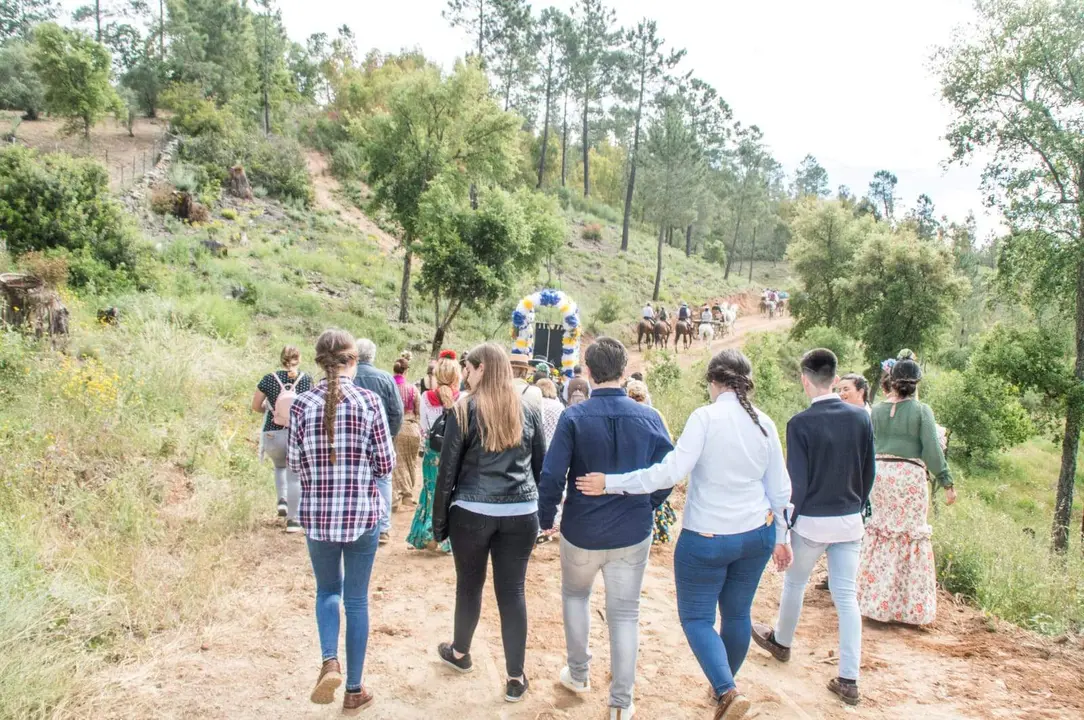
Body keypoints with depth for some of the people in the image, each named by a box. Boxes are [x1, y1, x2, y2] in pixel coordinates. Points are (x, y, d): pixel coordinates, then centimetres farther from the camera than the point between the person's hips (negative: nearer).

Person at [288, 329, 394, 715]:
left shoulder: (303, 403, -5)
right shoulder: (369, 400, -9)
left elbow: (295, 463, 0)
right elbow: (385, 463, -5)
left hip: (317, 513, 1)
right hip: (362, 513, -1)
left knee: (327, 590, 22)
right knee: (357, 599, 12)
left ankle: (329, 663, 0)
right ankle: (354, 691, 20)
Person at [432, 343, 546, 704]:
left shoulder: (465, 410, -5)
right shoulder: (528, 409, 6)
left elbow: (448, 470, -3)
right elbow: (541, 466, 10)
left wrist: (439, 520, 5)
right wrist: (540, 508, 19)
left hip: (472, 512, -2)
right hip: (520, 514, 2)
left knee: (469, 584, 16)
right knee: (512, 590, 7)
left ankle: (460, 652, 38)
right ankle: (516, 678, 11)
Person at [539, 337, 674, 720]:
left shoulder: (574, 417, -15)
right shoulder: (649, 418, -8)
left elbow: (552, 475, -15)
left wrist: (546, 517, 1)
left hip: (581, 531, -1)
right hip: (633, 533, 1)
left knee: (575, 595, 26)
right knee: (625, 613, 12)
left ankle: (579, 674, 36)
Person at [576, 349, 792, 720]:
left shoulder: (706, 417, -17)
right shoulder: (765, 424, 0)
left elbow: (671, 471, -25)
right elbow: (780, 490, 6)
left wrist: (612, 483, -19)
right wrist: (780, 536, 19)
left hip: (706, 539, -5)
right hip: (757, 535, 6)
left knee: (696, 616, 7)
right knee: (737, 612, 18)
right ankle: (726, 685, 34)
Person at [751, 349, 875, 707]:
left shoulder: (800, 424, -16)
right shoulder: (860, 417, -3)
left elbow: (796, 482, -14)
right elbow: (869, 473, 6)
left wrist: (786, 523, -3)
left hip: (812, 521, -3)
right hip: (850, 522, 4)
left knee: (795, 583, 19)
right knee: (846, 597, 8)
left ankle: (781, 641, 42)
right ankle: (848, 680, 9)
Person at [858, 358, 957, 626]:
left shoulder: (878, 410, 4)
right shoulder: (921, 410, -6)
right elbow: (932, 450, -8)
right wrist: (947, 482, -3)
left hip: (880, 473, 3)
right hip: (910, 475, -3)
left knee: (880, 535, 11)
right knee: (912, 536, 6)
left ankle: (877, 602, 16)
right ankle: (911, 608, 12)